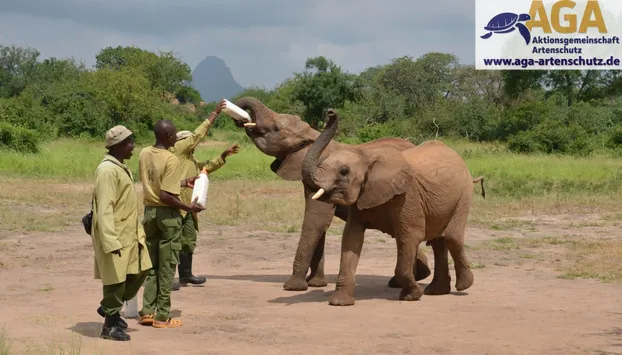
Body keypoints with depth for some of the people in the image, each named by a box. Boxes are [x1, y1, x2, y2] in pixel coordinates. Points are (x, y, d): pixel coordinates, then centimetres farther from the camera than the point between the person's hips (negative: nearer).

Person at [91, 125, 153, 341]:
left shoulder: (121, 168, 14)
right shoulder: (108, 170, -18)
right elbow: (105, 209, -23)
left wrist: (137, 232, 21)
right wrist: (112, 242, -27)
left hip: (130, 234, 10)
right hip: (116, 237, -10)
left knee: (139, 272, 13)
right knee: (116, 279, -1)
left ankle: (110, 308, 29)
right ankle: (110, 325, 12)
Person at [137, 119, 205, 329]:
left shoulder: (144, 154, 4)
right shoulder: (171, 160, -18)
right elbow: (165, 195, -24)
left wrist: (184, 183, 19)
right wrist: (188, 208, -13)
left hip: (149, 212, 6)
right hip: (167, 215, -6)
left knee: (152, 265, 15)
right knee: (167, 267, 3)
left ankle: (147, 311, 15)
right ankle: (162, 316, 7)